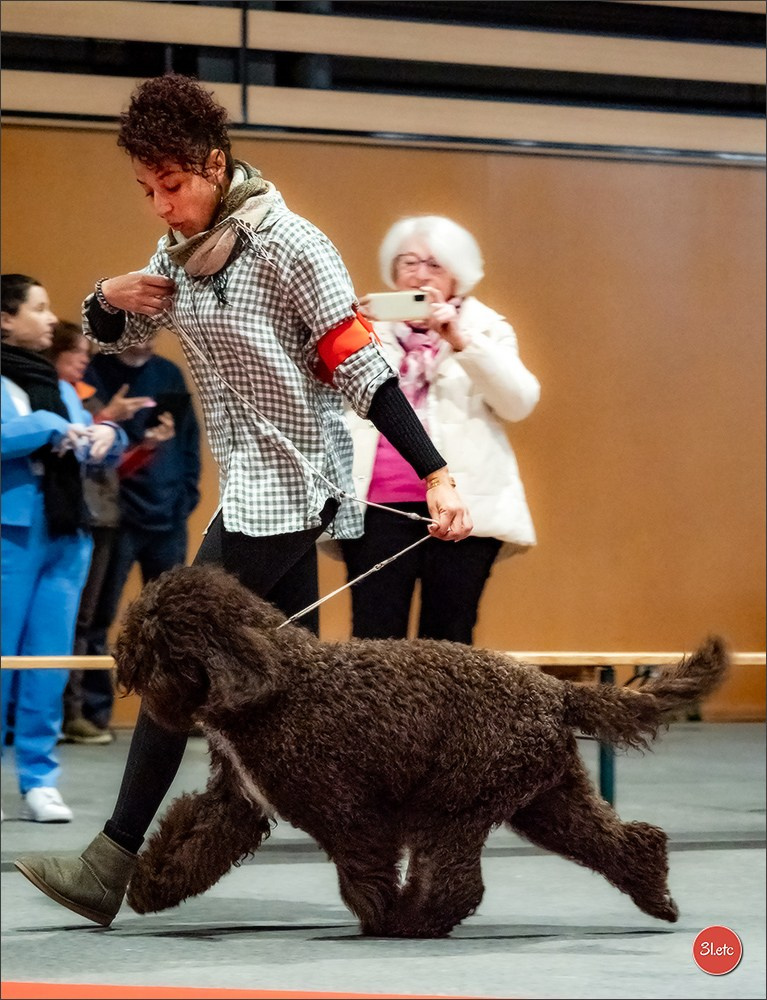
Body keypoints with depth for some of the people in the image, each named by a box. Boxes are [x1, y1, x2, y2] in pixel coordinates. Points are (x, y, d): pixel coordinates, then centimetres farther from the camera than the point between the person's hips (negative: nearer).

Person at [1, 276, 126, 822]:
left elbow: (96, 452, 20)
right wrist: (51, 427, -16)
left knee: (50, 664, 5)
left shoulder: (61, 387, 17)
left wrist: (107, 435, 0)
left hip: (66, 535, 6)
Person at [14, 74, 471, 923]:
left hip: (289, 484, -8)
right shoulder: (178, 252, 8)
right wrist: (109, 298, -1)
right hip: (254, 486, 8)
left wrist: (436, 475, -22)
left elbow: (362, 372, -16)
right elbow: (117, 339, 23)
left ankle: (115, 861, -5)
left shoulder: (287, 246, -15)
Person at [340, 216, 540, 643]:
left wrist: (460, 340, -14)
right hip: (379, 507, 1)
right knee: (375, 643, -8)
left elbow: (519, 403, -3)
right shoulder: (369, 327, 18)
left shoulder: (486, 329, 14)